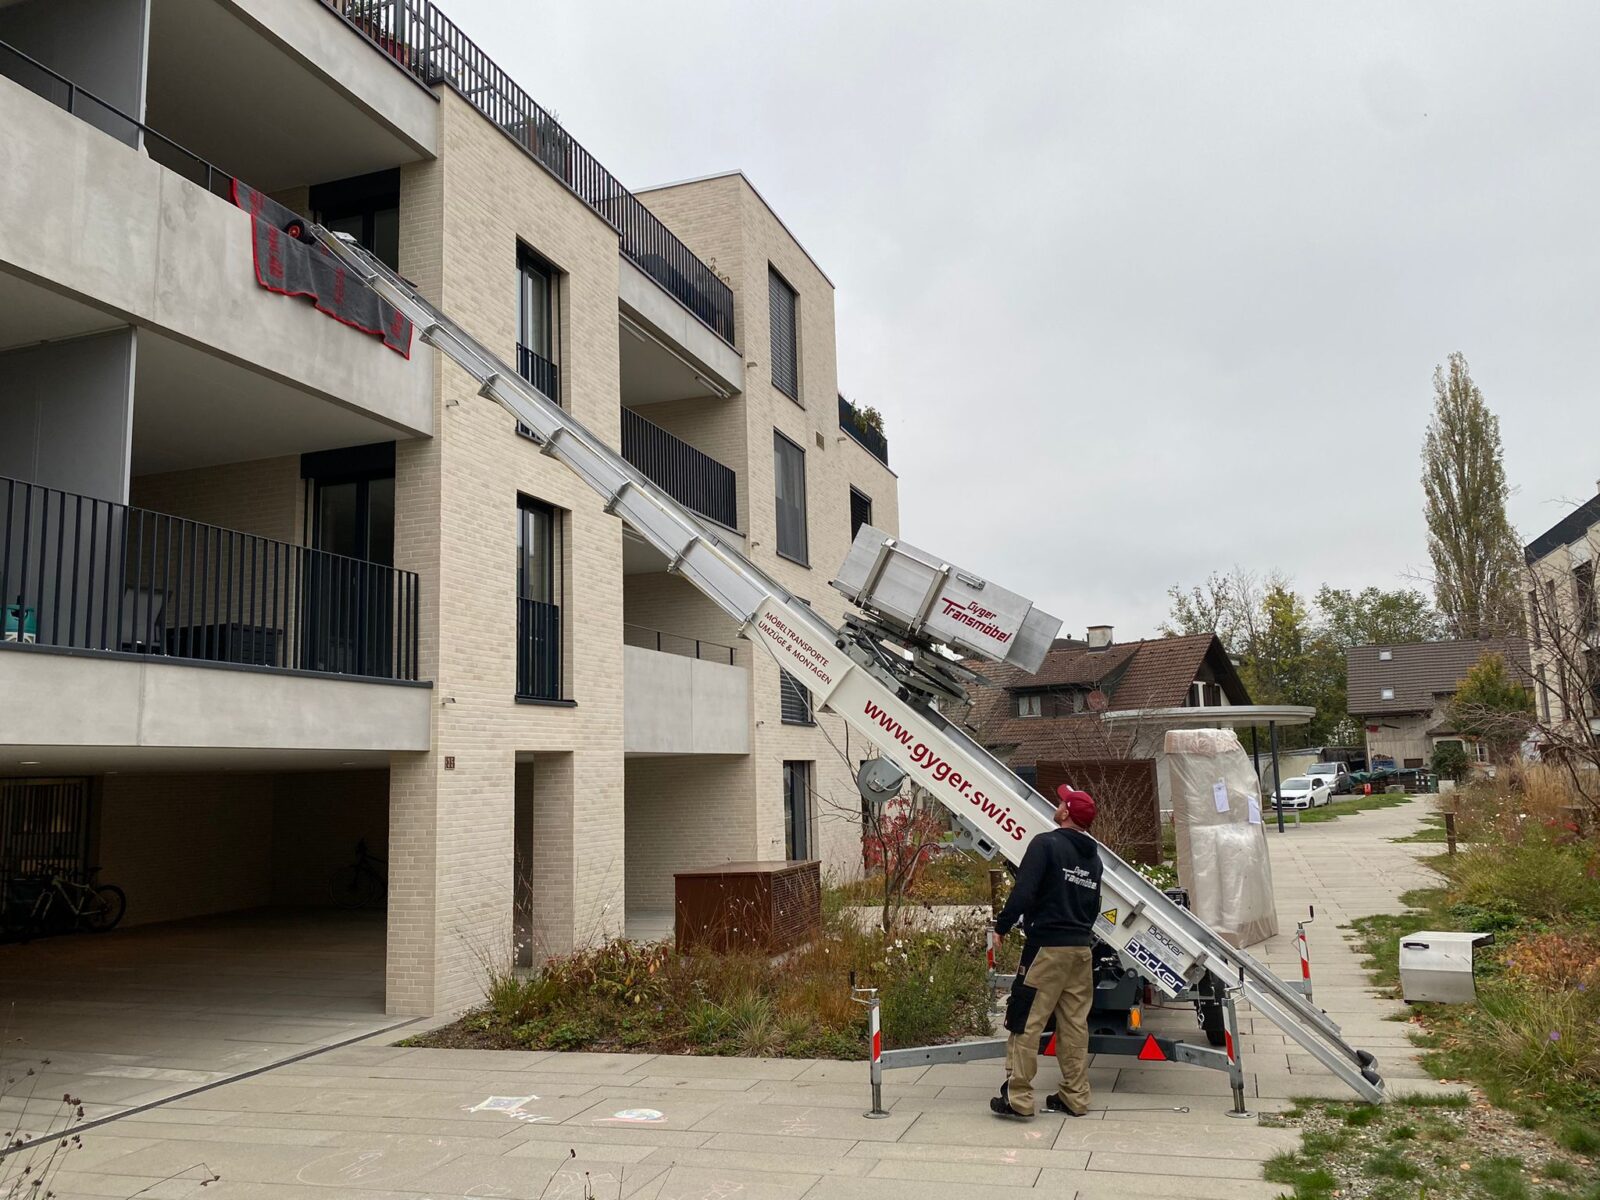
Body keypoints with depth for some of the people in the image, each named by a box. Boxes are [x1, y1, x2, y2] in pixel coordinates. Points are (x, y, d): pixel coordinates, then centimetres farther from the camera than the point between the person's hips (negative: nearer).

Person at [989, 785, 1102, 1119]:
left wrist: (1002, 926, -7)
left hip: (1047, 946, -7)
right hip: (1082, 948, 7)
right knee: (1075, 1024, 12)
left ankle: (1017, 1098, 0)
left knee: (1025, 1022, -2)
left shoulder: (1046, 844, -11)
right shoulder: (1093, 856, 12)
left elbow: (1023, 891, -18)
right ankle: (1075, 1098, 17)